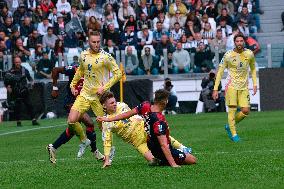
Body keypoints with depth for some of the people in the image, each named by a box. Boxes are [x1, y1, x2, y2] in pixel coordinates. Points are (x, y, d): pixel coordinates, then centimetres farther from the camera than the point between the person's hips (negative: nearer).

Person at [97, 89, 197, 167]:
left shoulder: (145, 106, -17)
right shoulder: (159, 121, -35)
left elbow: (128, 113, -6)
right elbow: (163, 145, -36)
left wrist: (109, 119, 6)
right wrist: (172, 164, -35)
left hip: (150, 145, 9)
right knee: (192, 160, -5)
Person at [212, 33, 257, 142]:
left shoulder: (249, 54, 1)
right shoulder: (228, 55, -8)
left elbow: (253, 69, 18)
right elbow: (220, 72, -3)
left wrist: (255, 84, 8)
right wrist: (215, 89, -7)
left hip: (244, 87, 3)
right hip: (232, 86, -3)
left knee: (245, 111, -4)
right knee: (232, 109, -8)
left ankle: (229, 126, 19)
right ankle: (233, 134, 2)